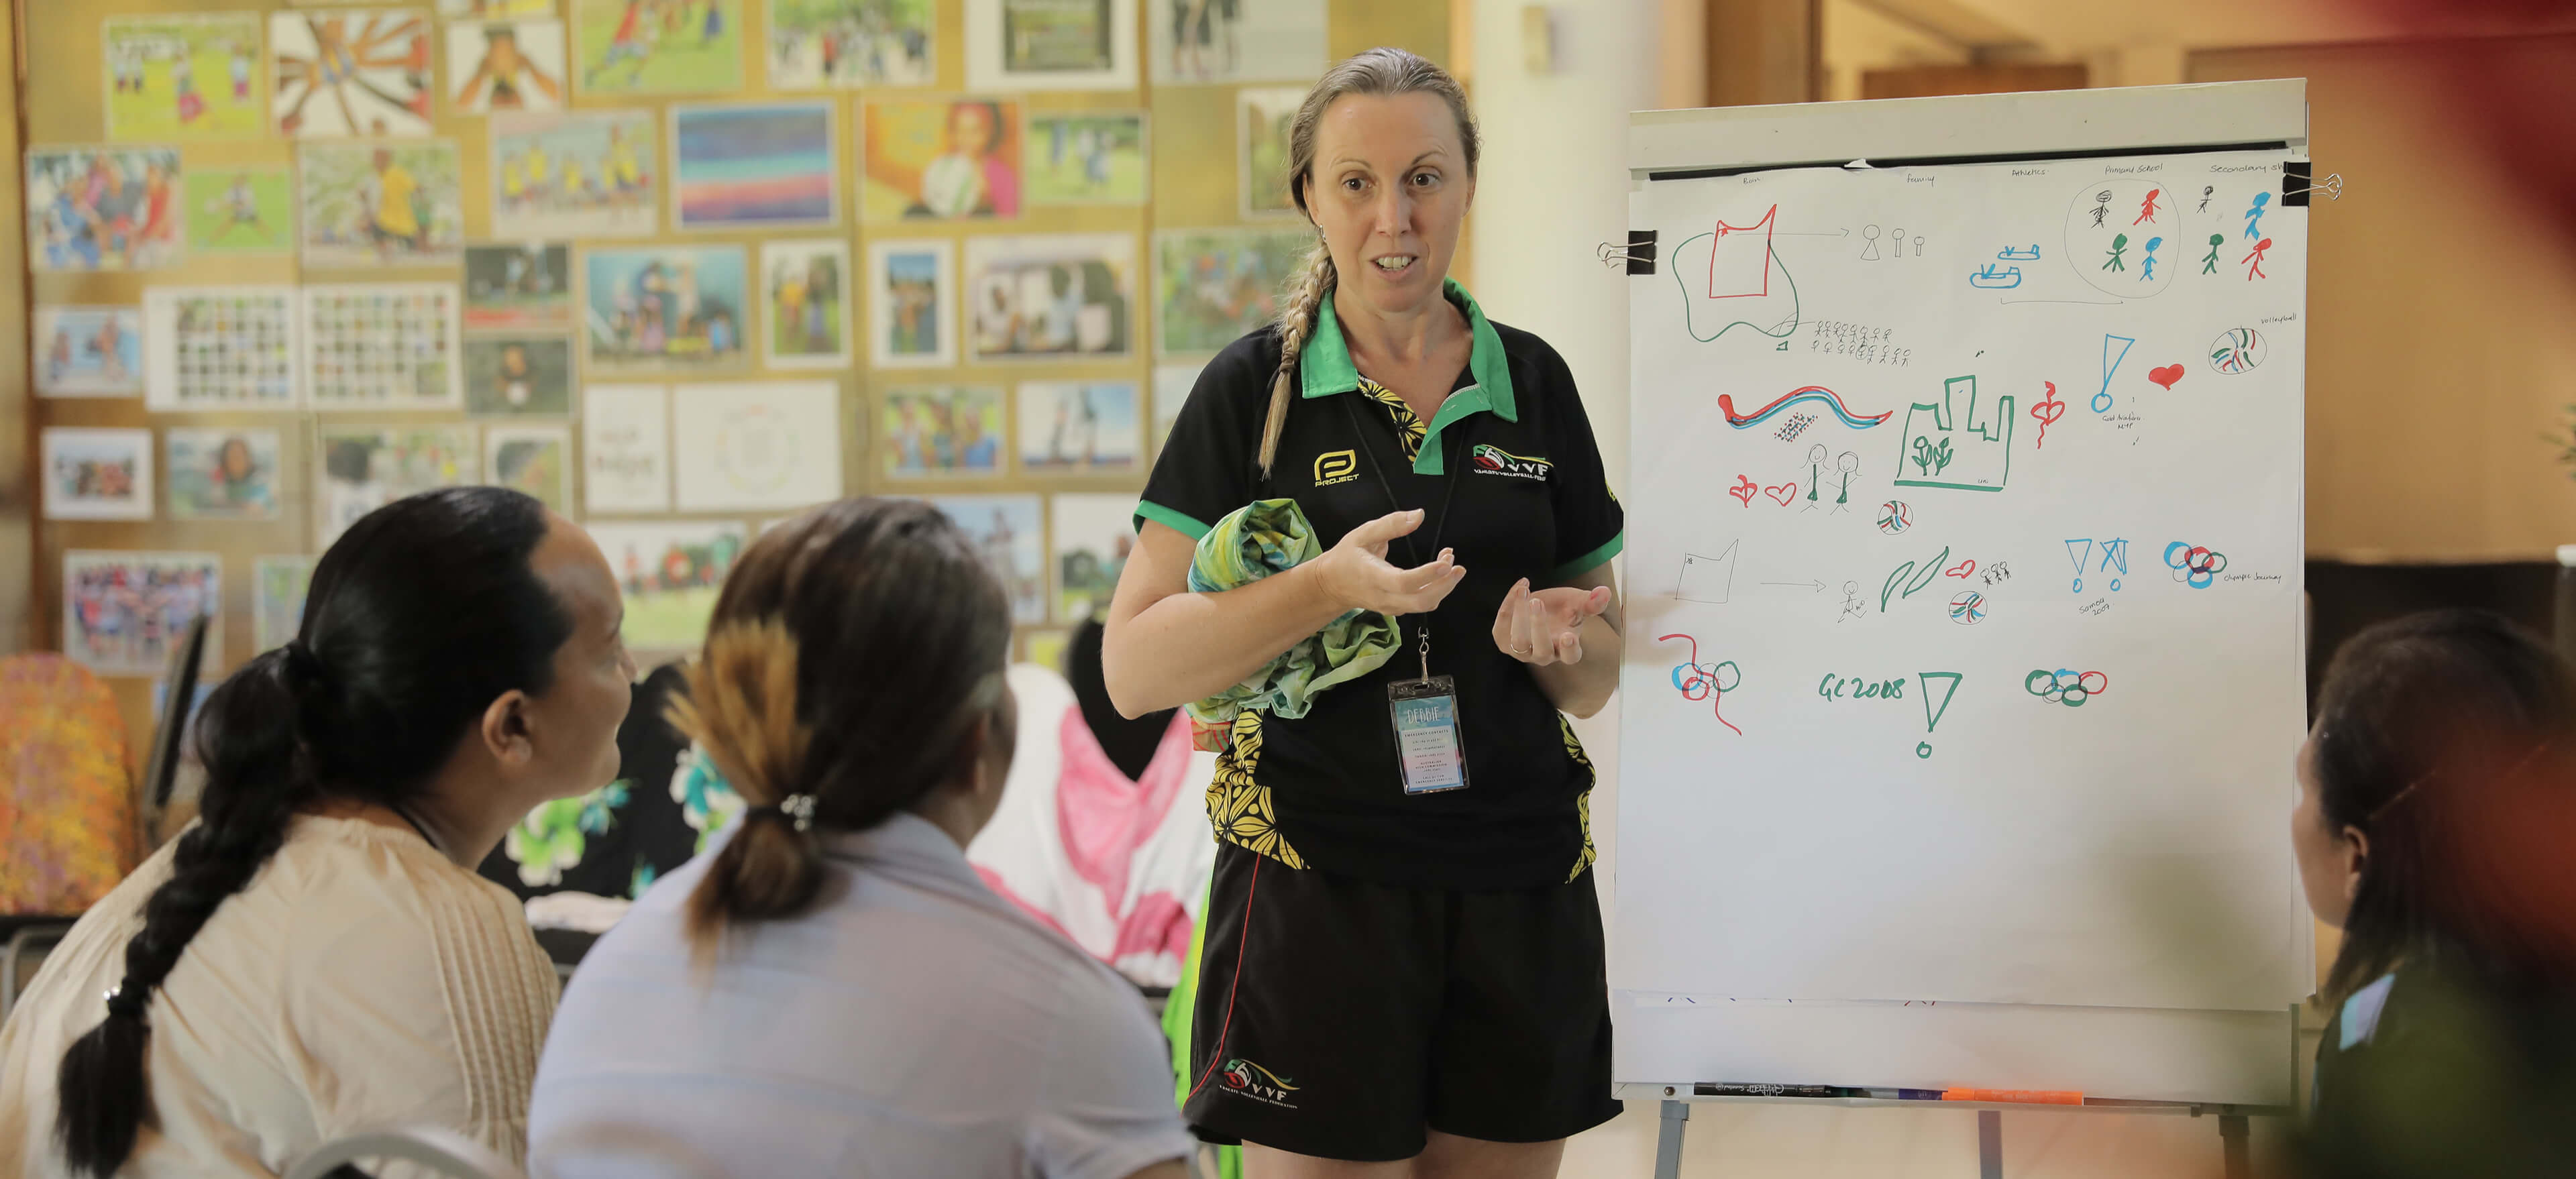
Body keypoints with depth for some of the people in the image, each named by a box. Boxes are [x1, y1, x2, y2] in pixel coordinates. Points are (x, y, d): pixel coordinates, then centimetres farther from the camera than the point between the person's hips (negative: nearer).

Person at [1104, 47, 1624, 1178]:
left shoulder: (1532, 383, 8)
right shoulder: (1253, 388, 0)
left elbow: (1597, 681, 15)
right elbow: (1134, 672, -7)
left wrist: (1557, 634, -9)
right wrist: (1328, 587, -20)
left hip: (1520, 891, 3)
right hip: (1317, 884, -3)